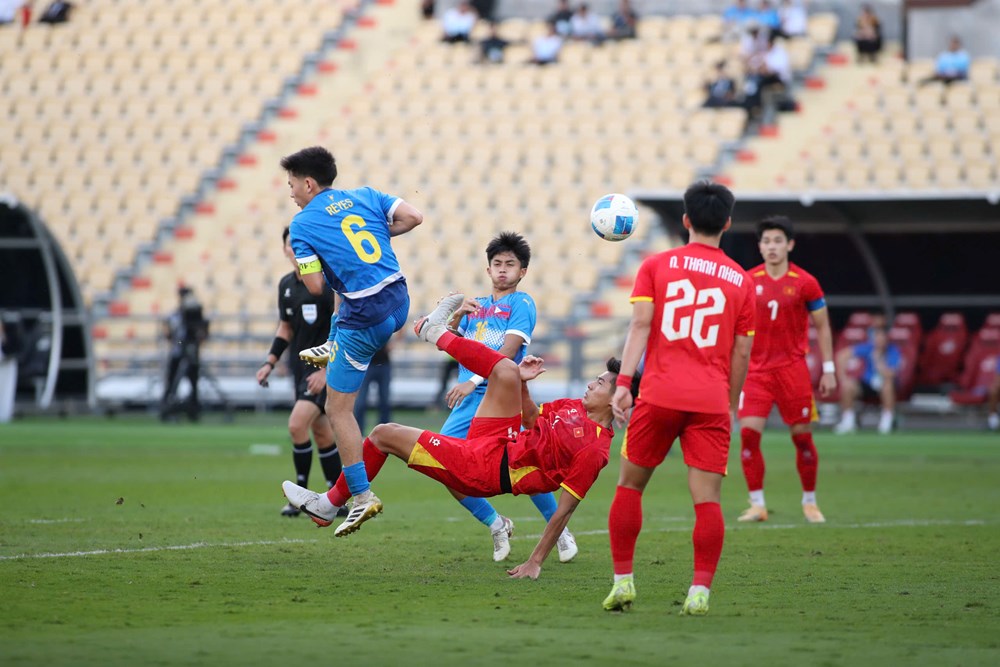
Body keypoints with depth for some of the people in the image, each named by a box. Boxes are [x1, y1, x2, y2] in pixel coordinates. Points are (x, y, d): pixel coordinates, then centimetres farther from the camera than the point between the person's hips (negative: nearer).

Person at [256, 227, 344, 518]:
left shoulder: (329, 283, -14)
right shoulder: (286, 284, 7)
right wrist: (269, 363, 9)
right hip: (302, 366, 7)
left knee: (297, 424, -19)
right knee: (321, 433, 10)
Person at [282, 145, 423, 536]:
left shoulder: (302, 225, -6)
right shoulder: (364, 196, 9)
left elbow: (315, 287, -11)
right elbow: (413, 217, 0)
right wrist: (377, 236, 13)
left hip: (366, 319, -6)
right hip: (399, 301, 6)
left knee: (337, 410, 5)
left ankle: (362, 497, 3)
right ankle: (332, 349, 57)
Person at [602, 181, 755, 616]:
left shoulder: (656, 266, 7)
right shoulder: (741, 281, 10)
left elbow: (640, 324, -5)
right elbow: (741, 354, 10)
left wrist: (623, 381, -10)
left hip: (659, 395, 0)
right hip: (711, 401, 0)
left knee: (629, 486, 14)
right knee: (708, 498, -1)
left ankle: (622, 581, 13)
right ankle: (700, 591, -9)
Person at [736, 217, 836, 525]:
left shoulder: (805, 283, -2)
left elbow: (822, 326, 4)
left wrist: (829, 369, 1)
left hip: (793, 369, -1)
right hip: (756, 369, 1)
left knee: (802, 436, 1)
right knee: (749, 432, -12)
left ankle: (810, 502, 19)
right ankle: (757, 504, -3)